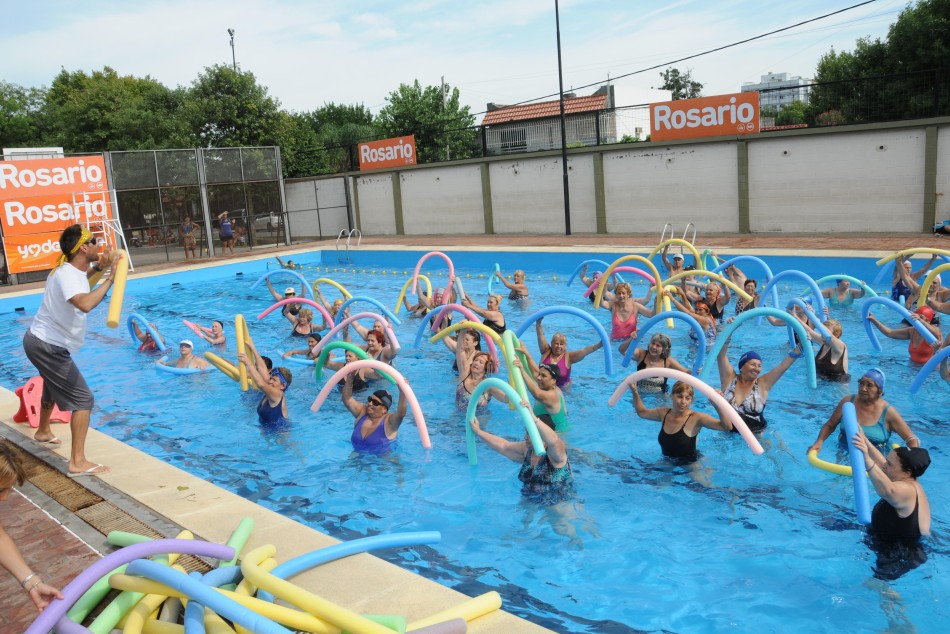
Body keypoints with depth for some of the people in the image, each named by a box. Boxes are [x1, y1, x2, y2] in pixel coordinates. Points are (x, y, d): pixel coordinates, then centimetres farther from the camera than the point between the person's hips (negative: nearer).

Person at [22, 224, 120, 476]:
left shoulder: (69, 269, 3)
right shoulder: (67, 275, -27)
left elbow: (79, 281, 29)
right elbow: (85, 304, -48)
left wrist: (96, 267, 9)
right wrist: (110, 278, -40)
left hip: (40, 341, 11)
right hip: (49, 347, -11)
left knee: (53, 388, 35)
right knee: (83, 400, -13)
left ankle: (43, 431, 60)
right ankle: (78, 462, -15)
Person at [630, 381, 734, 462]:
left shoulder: (696, 418, -20)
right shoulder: (664, 413, -3)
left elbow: (727, 427, -30)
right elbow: (642, 412, 16)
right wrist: (635, 392, 4)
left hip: (690, 464, -5)